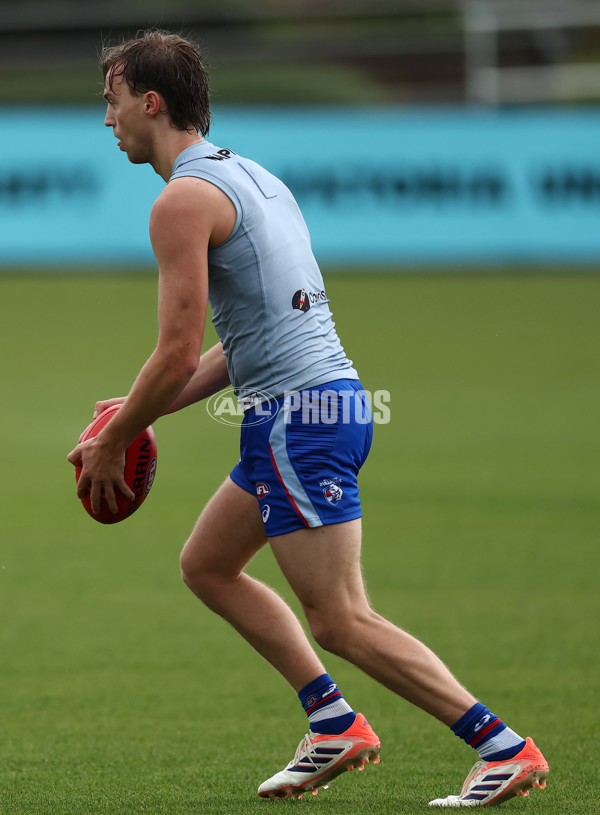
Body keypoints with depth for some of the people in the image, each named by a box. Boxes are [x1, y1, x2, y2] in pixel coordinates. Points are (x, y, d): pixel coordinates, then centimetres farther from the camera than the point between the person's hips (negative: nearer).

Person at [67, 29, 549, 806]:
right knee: (206, 565, 21)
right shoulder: (252, 177, 19)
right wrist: (148, 409, 22)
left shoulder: (183, 201, -12)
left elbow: (177, 354, -16)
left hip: (297, 420, -10)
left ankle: (505, 748, -9)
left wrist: (111, 442, -2)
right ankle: (335, 724, 17)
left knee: (341, 620, -7)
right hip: (332, 396, 10)